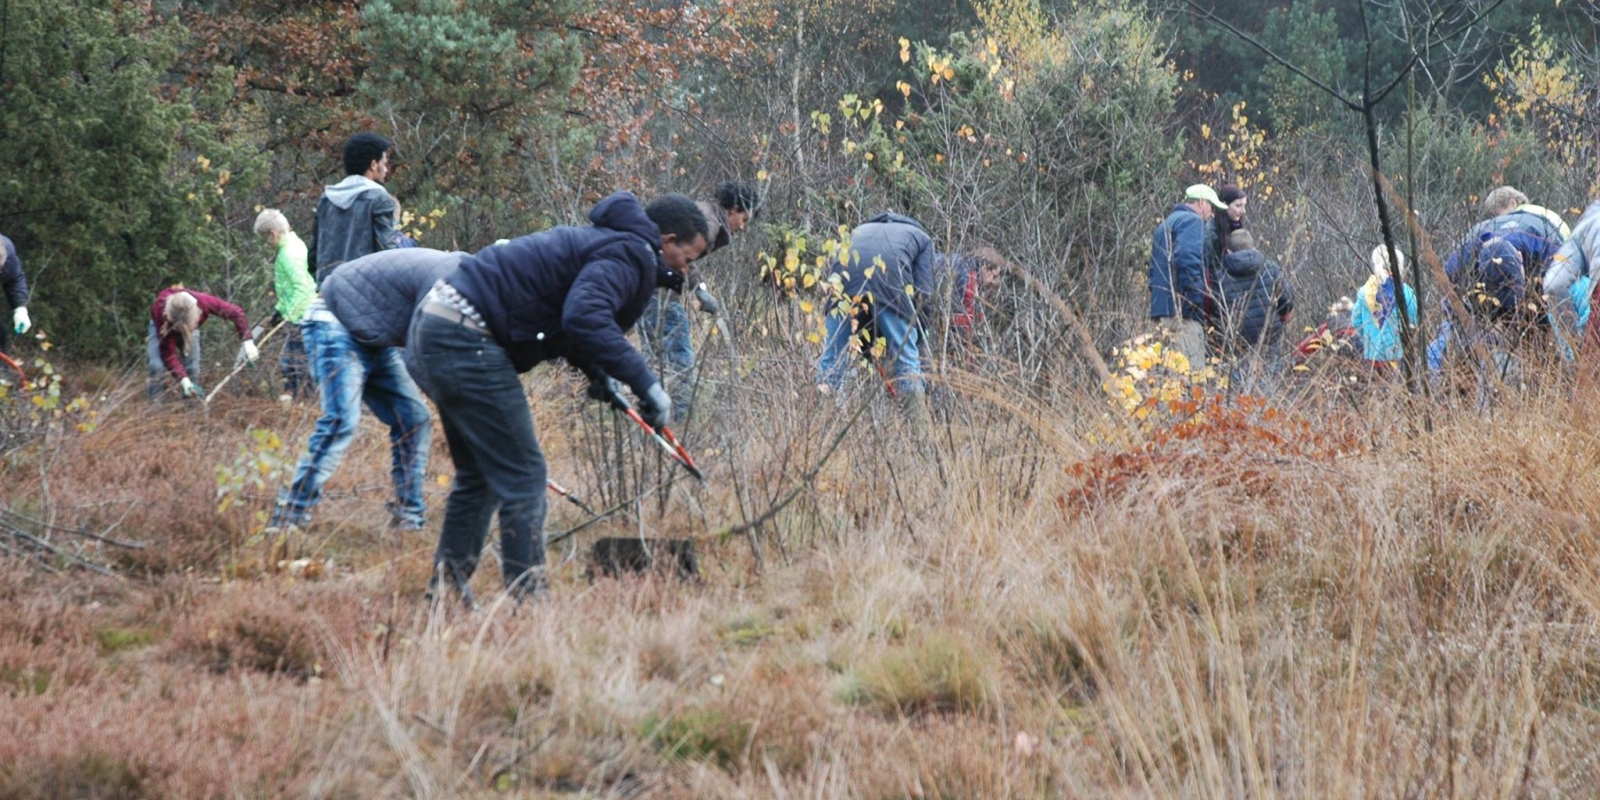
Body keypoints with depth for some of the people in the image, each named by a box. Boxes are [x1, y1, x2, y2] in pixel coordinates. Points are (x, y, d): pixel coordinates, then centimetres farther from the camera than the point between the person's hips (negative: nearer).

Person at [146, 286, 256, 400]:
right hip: (163, 327, -2)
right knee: (157, 366, -22)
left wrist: (247, 342, -36)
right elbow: (168, 354, -42)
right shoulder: (160, 310, -46)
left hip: (190, 328, 2)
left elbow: (236, 312, -27)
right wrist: (184, 380, -51)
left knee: (193, 369, -13)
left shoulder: (204, 301, -42)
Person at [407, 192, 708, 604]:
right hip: (464, 341, -11)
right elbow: (585, 317, -28)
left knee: (479, 474, 21)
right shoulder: (632, 255, -11)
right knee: (523, 477, -6)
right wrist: (645, 382, -26)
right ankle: (526, 598, -5)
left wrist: (594, 369, 16)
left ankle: (447, 588, 24)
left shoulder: (604, 242, 21)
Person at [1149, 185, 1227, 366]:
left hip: (1161, 308, 10)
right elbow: (1186, 258, -21)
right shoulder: (1192, 221, -5)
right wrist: (1195, 299, -18)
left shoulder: (1166, 224, 26)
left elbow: (1154, 269, 30)